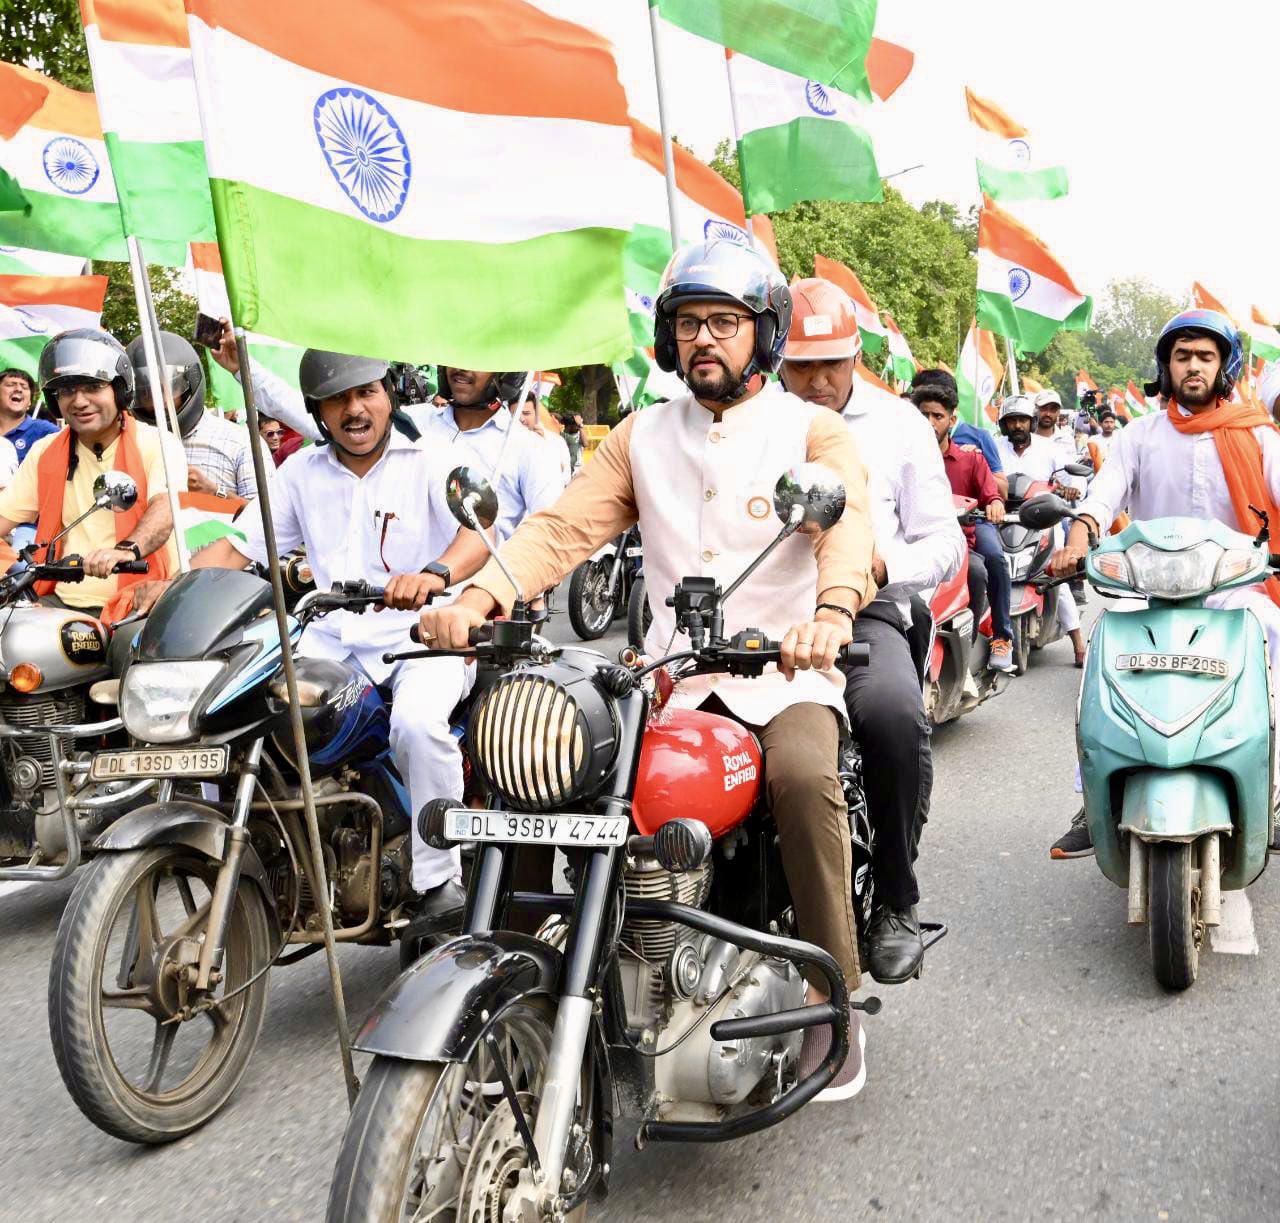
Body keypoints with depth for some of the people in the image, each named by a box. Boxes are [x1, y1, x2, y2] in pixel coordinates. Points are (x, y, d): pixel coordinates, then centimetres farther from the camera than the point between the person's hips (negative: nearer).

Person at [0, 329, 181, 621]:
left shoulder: (156, 445, -1)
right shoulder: (45, 452, 16)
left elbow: (166, 507, -19)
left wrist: (128, 549, -39)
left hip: (136, 598, -4)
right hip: (61, 603, 5)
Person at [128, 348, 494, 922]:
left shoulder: (431, 460, -2)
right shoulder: (302, 471, 14)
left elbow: (479, 530, -19)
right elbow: (241, 544, 11)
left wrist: (436, 573, -42)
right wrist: (174, 584, -9)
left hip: (421, 634, -5)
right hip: (331, 637, 5)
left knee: (418, 722, -34)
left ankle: (438, 878, -16)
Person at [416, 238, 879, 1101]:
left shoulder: (814, 431, 3)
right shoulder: (641, 436, 15)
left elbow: (848, 521, -18)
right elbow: (565, 525, 1)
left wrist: (832, 613, -41)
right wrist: (482, 595, -19)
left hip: (786, 671, -3)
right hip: (667, 673, 3)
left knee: (803, 774, -33)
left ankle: (835, 1000, -14)